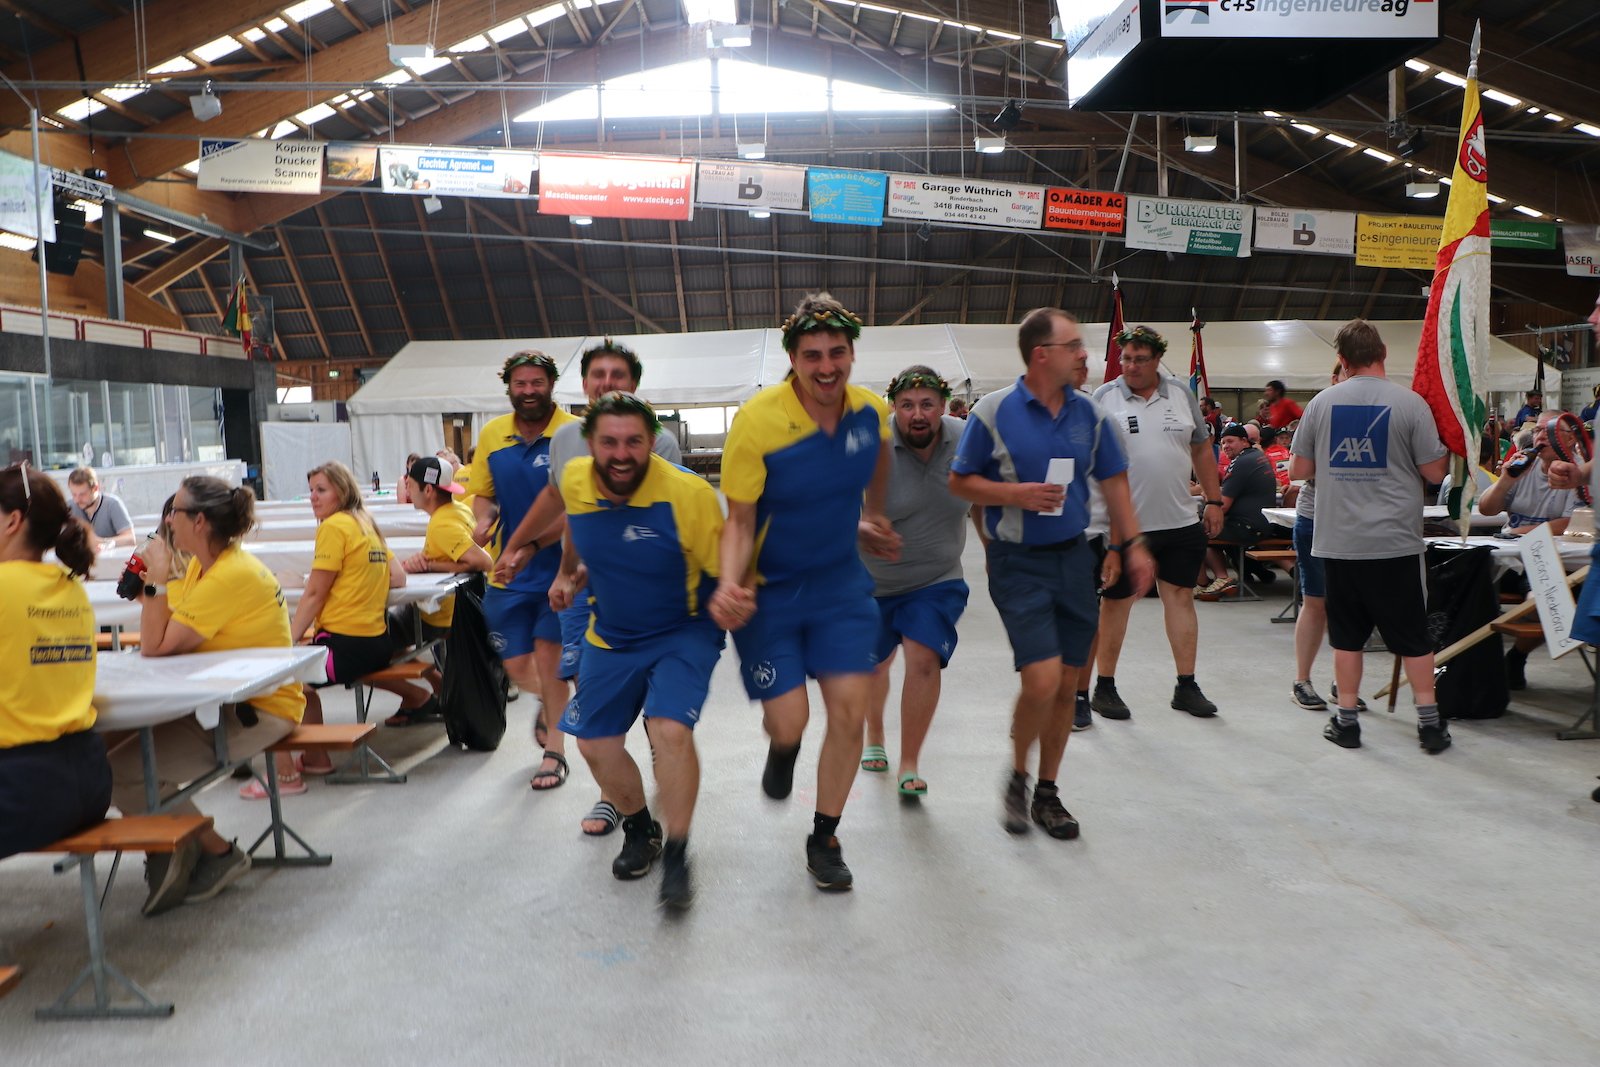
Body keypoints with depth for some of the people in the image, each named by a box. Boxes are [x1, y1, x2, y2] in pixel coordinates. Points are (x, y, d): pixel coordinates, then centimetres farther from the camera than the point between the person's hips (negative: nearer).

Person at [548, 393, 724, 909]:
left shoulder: (688, 492, -26)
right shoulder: (574, 480, -11)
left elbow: (725, 569, -17)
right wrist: (566, 573, 24)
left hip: (683, 633, -5)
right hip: (610, 636, 5)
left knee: (670, 731, -25)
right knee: (594, 743, 8)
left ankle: (676, 859, -6)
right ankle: (640, 830, 36)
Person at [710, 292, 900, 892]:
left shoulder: (870, 411, -9)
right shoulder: (758, 421, -23)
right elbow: (739, 522, -16)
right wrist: (729, 584, -33)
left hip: (841, 584, 3)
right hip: (769, 590, -3)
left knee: (850, 710, -2)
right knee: (788, 722, -4)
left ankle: (825, 838, 19)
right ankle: (782, 749, 38)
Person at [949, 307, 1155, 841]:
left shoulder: (1088, 412, 5)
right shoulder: (994, 410, -8)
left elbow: (1114, 481, 13)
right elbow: (959, 482, -3)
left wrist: (1132, 545, 5)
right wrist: (1015, 495, -17)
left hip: (1074, 557, 5)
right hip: (1018, 562, -5)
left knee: (1066, 684, 9)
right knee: (1042, 680, -15)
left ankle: (1047, 791, 26)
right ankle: (1017, 775, 12)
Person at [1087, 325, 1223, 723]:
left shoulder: (1182, 395, 7)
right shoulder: (1104, 399, -3)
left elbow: (1202, 451, 14)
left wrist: (1213, 500, 10)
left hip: (1181, 522, 3)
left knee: (1181, 596, 7)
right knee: (1116, 601, 6)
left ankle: (1187, 686, 17)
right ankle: (1104, 687, 18)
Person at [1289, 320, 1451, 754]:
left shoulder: (1322, 403, 0)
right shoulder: (1410, 403, -7)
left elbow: (1300, 470, 6)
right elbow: (1434, 472, -3)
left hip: (1338, 542, 2)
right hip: (1395, 542, -1)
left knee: (1347, 635, 10)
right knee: (1412, 635, 8)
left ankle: (1347, 721, 14)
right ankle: (1429, 722, 13)